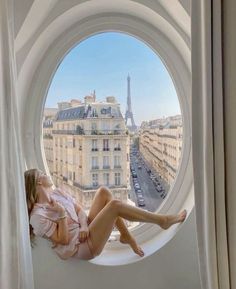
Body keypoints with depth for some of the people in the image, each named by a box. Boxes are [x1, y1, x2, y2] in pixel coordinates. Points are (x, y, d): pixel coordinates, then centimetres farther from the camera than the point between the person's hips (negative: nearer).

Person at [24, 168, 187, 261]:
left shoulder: (57, 193, 7)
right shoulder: (38, 216, -17)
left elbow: (79, 210, 9)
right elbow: (63, 240, -17)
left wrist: (84, 226, -11)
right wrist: (62, 214, -27)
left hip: (85, 231, 8)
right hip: (83, 246, -8)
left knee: (104, 191, -4)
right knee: (115, 205, -22)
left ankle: (126, 236, 3)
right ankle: (162, 220, -9)